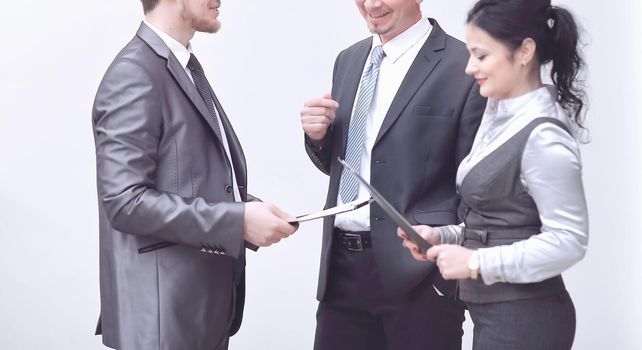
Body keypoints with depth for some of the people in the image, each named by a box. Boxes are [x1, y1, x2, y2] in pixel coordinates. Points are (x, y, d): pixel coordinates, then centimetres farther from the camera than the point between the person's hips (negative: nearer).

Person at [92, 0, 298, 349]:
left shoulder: (187, 68, 13)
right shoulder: (135, 73, -16)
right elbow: (126, 201, -22)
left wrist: (251, 209, 1)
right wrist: (237, 220, -22)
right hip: (164, 310, -9)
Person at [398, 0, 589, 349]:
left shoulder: (543, 136, -19)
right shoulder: (499, 115, 8)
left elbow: (568, 241, -21)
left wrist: (476, 263, -19)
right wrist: (442, 236, 2)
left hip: (525, 320, -8)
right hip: (494, 310, 8)